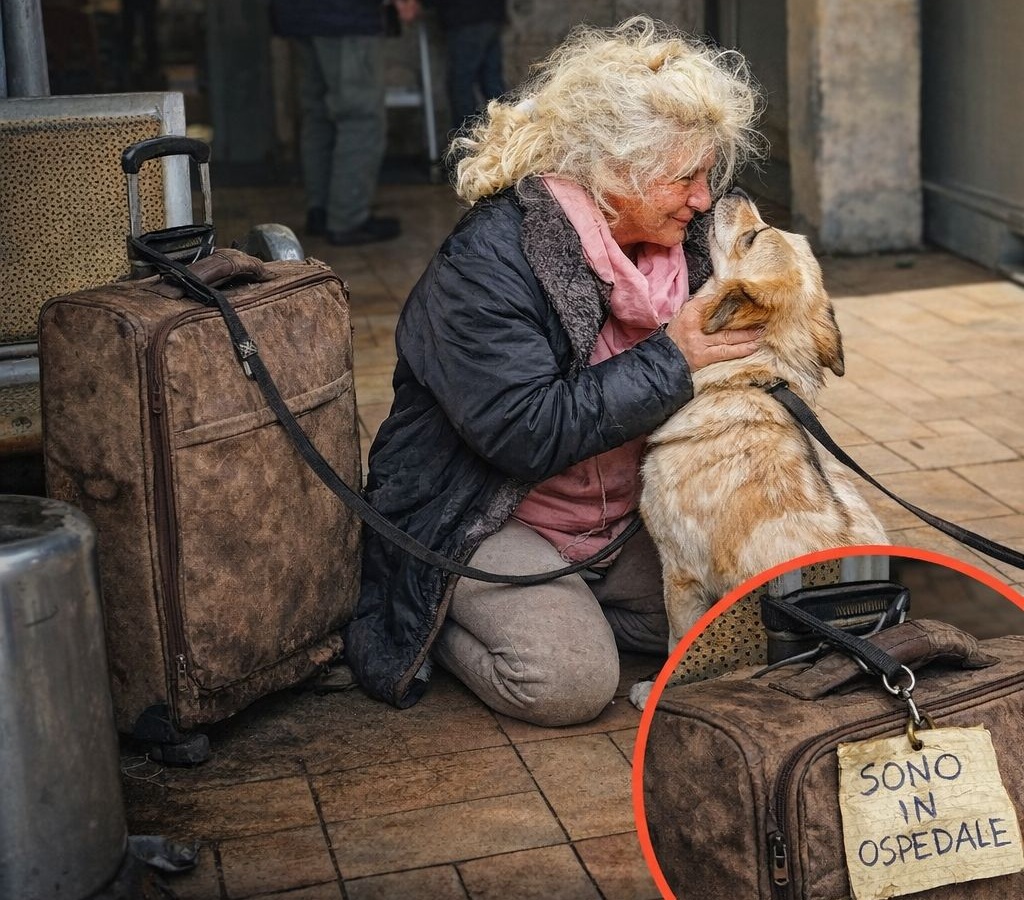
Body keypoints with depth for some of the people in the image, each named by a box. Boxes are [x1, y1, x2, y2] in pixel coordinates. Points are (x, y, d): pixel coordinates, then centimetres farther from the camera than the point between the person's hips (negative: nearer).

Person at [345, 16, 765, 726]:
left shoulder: (670, 243, -1)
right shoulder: (487, 260, -24)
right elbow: (529, 435, -30)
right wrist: (670, 358, -26)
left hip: (620, 518, 8)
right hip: (481, 519, -7)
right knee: (569, 682, -24)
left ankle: (564, 603, 15)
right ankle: (436, 621, 5)